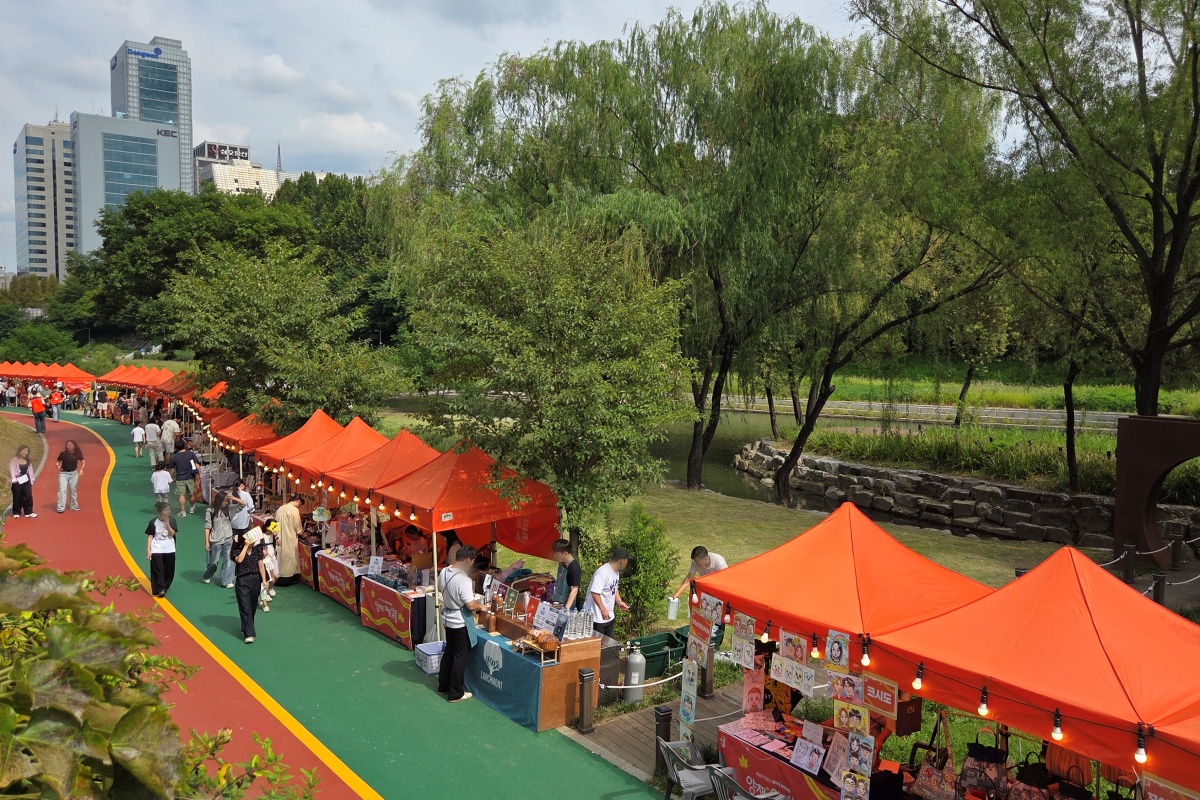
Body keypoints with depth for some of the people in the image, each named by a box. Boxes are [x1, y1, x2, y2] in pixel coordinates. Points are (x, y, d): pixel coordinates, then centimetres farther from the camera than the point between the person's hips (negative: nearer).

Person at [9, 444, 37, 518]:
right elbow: (12, 469, -16)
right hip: (18, 481, -4)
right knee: (17, 497, 4)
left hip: (26, 481, 5)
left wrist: (31, 480, 8)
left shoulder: (28, 460, 7)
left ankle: (28, 512, 6)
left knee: (28, 496, 1)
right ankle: (16, 513, 16)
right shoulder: (14, 460, -9)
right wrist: (14, 479, -26)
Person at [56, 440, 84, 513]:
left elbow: (82, 462, -2)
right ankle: (61, 508, -10)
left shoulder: (77, 454, -5)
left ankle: (74, 506, 26)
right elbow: (58, 461, 3)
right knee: (62, 490, -10)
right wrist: (58, 466, -17)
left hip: (74, 473, 2)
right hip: (63, 473, -2)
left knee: (73, 490, 12)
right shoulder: (63, 453, -8)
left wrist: (81, 469, -18)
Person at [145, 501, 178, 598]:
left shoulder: (172, 520, -2)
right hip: (156, 549, -2)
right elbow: (150, 536, -5)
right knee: (158, 570, -8)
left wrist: (167, 523, -17)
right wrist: (148, 550, -10)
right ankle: (160, 589, -10)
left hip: (169, 549, 3)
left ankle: (165, 586, 25)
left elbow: (172, 534, -8)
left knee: (168, 570, 8)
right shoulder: (153, 522, -8)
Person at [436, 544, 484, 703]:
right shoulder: (464, 580, -28)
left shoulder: (444, 572, -3)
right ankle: (455, 693, 13)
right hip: (461, 623, -8)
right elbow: (471, 605, -27)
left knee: (449, 652, 22)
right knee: (460, 657, 4)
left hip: (448, 619, 8)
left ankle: (443, 686, 34)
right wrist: (481, 606, -7)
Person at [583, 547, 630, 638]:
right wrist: (603, 610, -24)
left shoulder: (616, 571, 7)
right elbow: (595, 593, -28)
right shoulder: (603, 573, -24)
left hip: (609, 616, 9)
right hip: (598, 617, -9)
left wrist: (619, 602, 4)